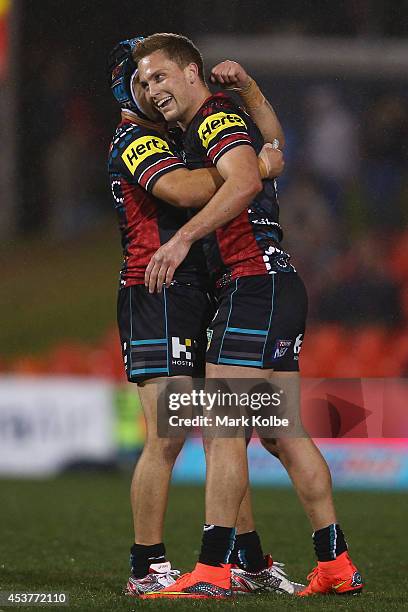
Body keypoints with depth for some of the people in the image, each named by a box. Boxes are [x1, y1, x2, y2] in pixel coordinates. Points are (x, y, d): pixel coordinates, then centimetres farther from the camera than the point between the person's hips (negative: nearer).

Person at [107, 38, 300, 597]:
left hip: (197, 299, 9)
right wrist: (254, 169, -17)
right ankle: (148, 569, -7)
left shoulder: (180, 138, 23)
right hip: (158, 295, -9)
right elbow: (183, 190, -26)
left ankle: (252, 563, 13)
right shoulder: (134, 142, -6)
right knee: (167, 437, -12)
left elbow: (269, 142, 23)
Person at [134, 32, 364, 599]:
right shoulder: (223, 119, 21)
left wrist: (183, 238, -32)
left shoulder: (216, 117, -8)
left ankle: (211, 572, -14)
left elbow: (245, 181, -26)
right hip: (282, 285, 10)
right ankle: (336, 565, 12)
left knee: (221, 432, -11)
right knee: (284, 435, 11)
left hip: (253, 284, -10)